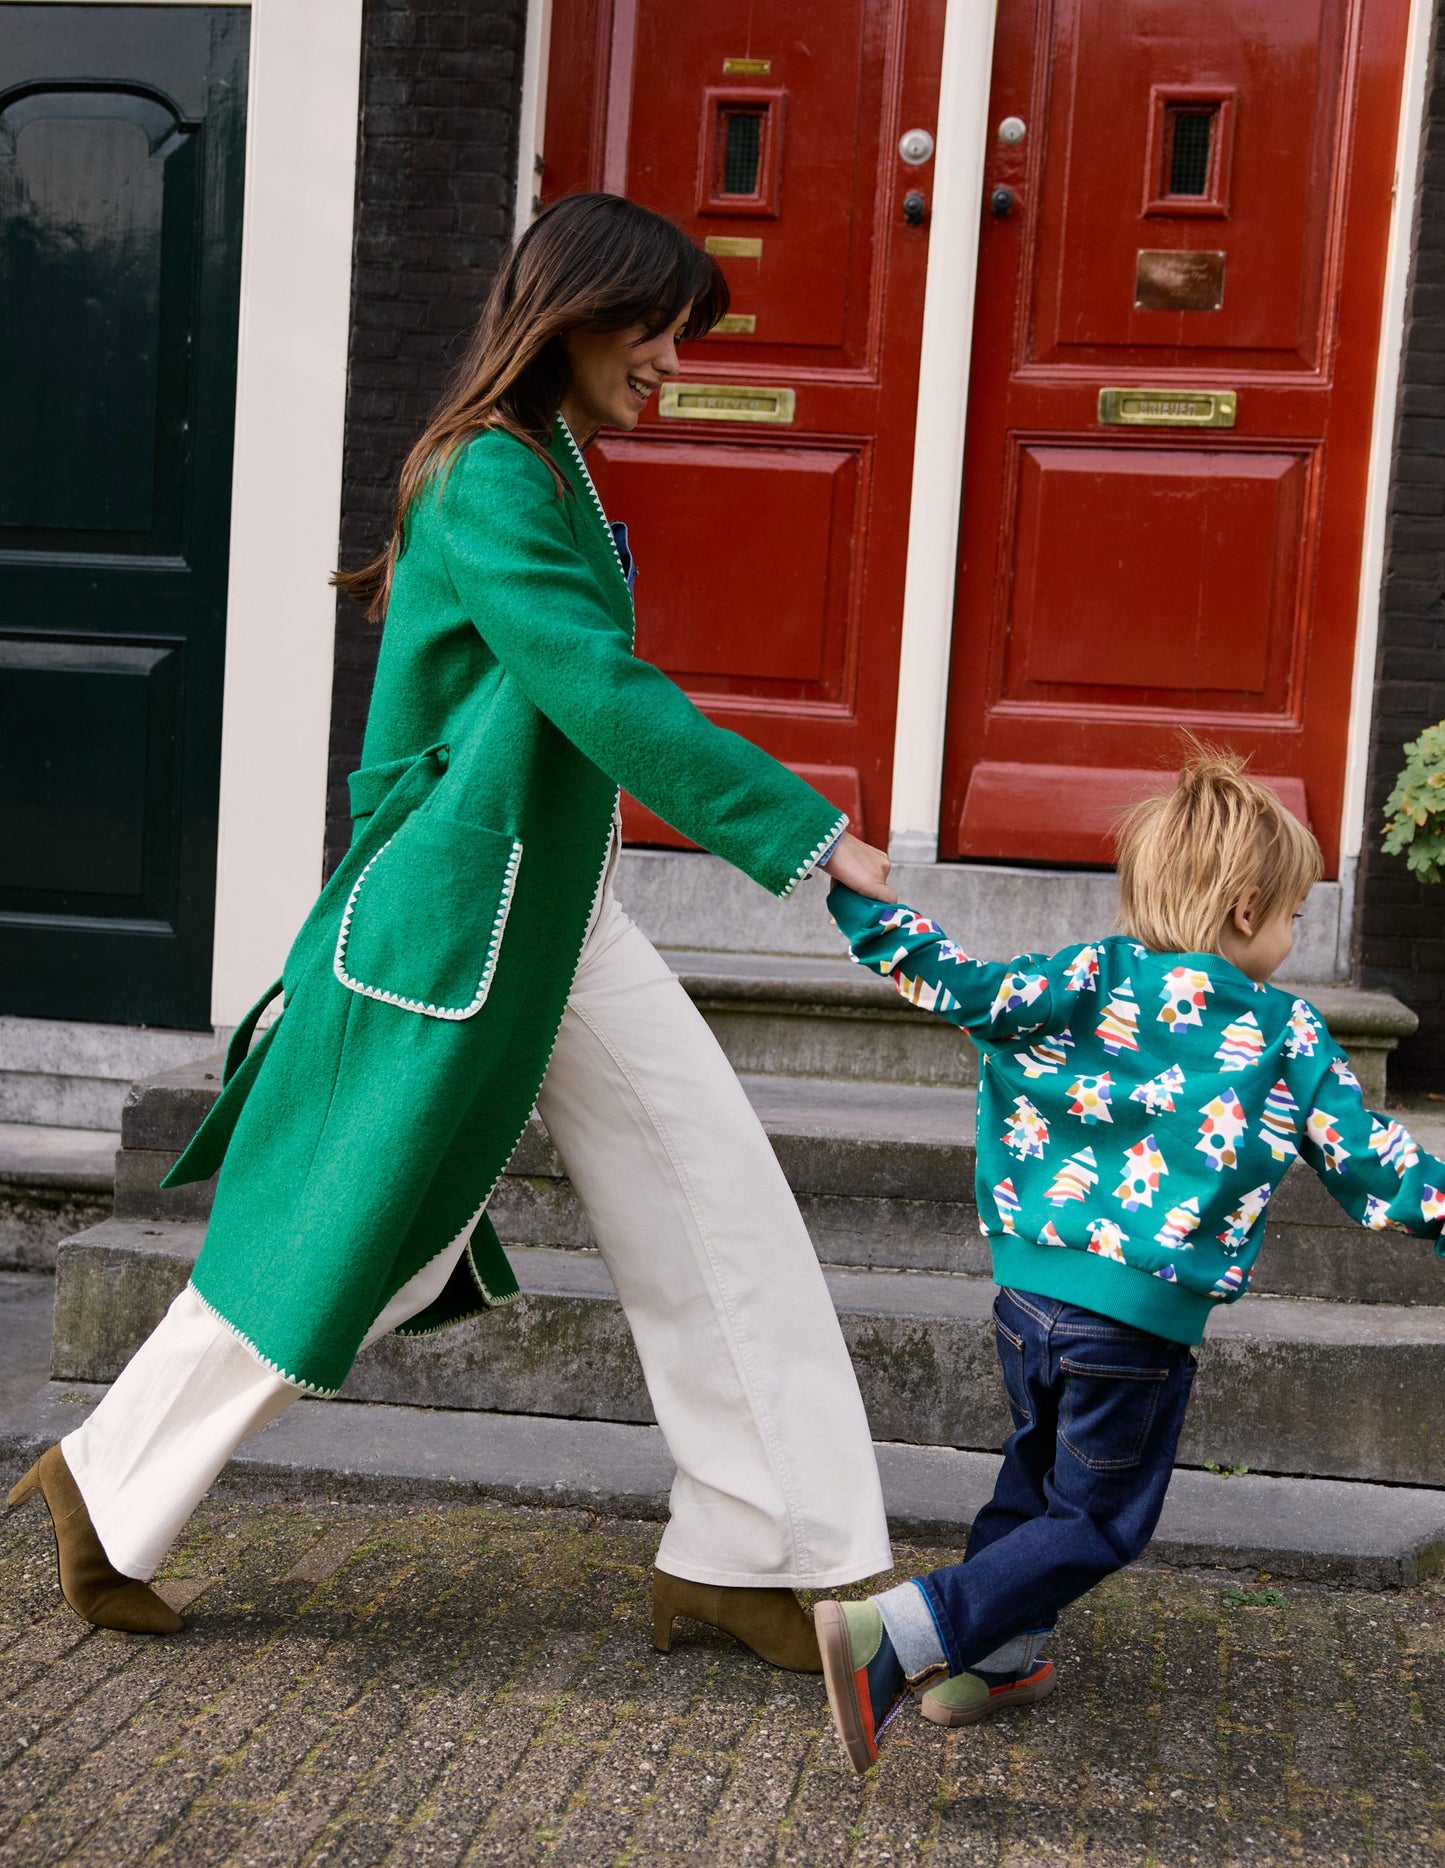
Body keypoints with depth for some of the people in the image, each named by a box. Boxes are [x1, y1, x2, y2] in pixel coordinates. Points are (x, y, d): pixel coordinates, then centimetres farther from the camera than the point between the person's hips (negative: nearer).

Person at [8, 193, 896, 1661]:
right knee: (346, 1237, 2)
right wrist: (810, 834, -26)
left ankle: (748, 1556, 14)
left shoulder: (546, 470, 14)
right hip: (457, 924, -10)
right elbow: (610, 699, -26)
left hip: (560, 921, 10)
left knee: (714, 1209, 5)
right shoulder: (490, 480, -16)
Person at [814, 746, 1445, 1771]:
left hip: (1029, 1293, 4)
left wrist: (855, 890, -3)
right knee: (1098, 1522, 8)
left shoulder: (1089, 980, 1)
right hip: (1141, 1326, -4)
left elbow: (955, 984, -9)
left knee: (1041, 1464, 28)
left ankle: (995, 1657, 36)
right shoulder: (1288, 1034, -2)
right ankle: (896, 1637, -7)